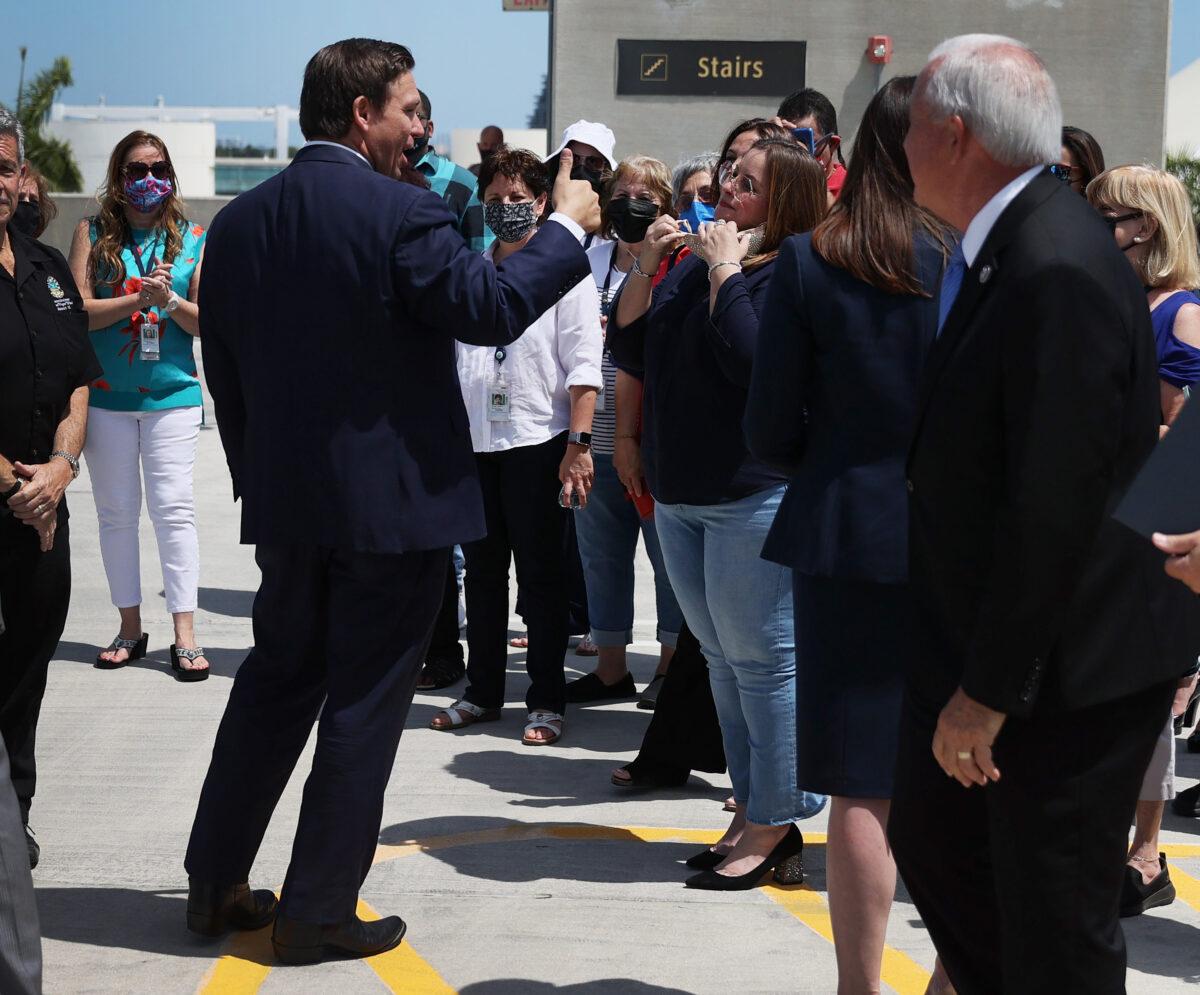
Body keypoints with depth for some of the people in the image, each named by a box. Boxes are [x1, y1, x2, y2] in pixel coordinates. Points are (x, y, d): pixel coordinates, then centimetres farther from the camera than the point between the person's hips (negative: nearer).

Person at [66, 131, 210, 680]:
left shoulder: (193, 239, 4)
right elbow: (79, 313, -5)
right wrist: (138, 299, -17)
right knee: (116, 512, 7)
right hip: (105, 394, 1)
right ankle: (130, 626, 18)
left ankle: (184, 634, -6)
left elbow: (207, 323, 2)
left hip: (172, 393, -1)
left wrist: (171, 300, -16)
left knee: (173, 509, -7)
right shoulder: (93, 234, 3)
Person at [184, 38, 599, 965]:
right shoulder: (402, 213, -16)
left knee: (276, 680, 20)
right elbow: (490, 308, -17)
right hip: (391, 500, -6)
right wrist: (566, 229, -3)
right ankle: (319, 912, 10)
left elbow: (225, 372, 10)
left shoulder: (239, 223, 5)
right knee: (364, 705, 4)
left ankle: (215, 884, 25)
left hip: (285, 505, 6)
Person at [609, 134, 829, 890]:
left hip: (757, 493, -9)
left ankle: (774, 824, 6)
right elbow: (630, 351, 12)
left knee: (761, 658, -3)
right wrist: (646, 267, 0)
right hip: (682, 493, 9)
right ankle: (751, 810, 24)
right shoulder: (698, 262, 12)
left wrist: (725, 273, -17)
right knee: (725, 658, 14)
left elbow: (749, 360, -24)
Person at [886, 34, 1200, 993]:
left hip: (1066, 670, -10)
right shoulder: (997, 248, 6)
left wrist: (992, 688, -21)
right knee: (931, 842, 20)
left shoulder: (1059, 270, -25)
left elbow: (1053, 508, -26)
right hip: (976, 647, 10)